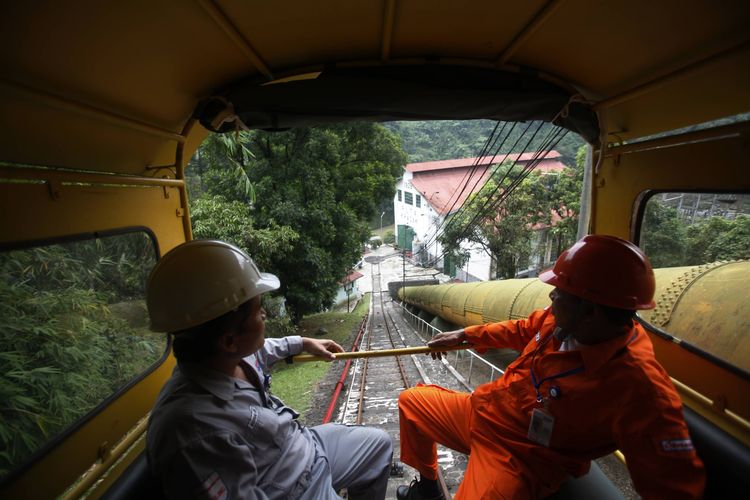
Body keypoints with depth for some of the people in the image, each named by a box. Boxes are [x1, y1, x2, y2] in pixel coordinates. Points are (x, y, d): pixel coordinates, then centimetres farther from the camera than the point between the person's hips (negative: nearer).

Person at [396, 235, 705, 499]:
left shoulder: (638, 385, -31)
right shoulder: (562, 320, -11)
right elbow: (521, 330, 9)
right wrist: (465, 335, 17)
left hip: (519, 458, -7)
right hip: (482, 409, 7)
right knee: (411, 402, 18)